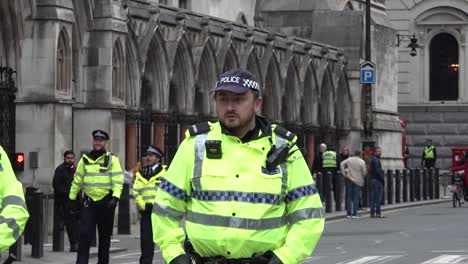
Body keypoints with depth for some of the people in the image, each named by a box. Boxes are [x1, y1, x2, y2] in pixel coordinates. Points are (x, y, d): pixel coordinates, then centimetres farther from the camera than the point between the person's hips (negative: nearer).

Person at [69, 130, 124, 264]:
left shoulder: (112, 159, -1)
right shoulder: (85, 159, 8)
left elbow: (118, 181, -8)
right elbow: (77, 180, 15)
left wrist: (115, 198, -20)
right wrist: (72, 198, 16)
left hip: (106, 202, -1)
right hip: (88, 201, 1)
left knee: (104, 235, 8)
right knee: (85, 234, -9)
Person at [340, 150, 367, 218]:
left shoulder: (349, 160, 2)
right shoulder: (362, 162, -6)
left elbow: (342, 164, -6)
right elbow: (364, 172, -8)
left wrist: (344, 174, -3)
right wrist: (362, 177, 13)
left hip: (349, 180, 3)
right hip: (358, 181, -3)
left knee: (349, 197, 8)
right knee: (356, 198, 1)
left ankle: (348, 213, 9)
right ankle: (354, 213, -3)